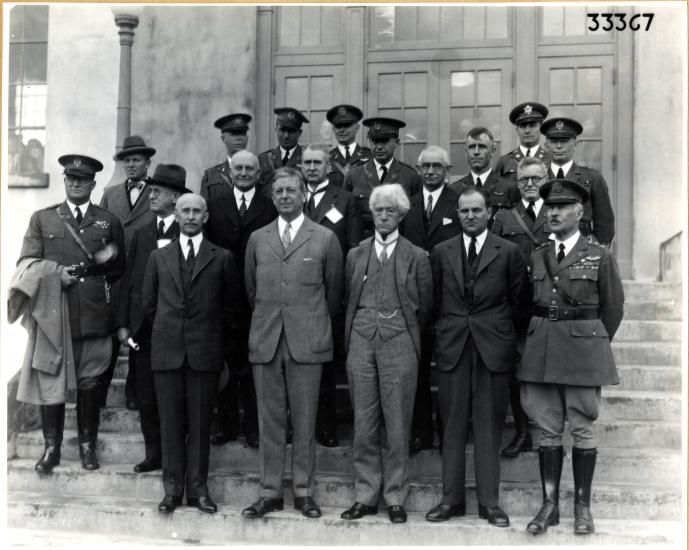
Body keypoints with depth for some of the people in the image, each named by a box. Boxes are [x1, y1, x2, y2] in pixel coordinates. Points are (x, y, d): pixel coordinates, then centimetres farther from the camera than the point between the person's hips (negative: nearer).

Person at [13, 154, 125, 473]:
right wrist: (56, 274, -10)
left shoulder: (109, 222, 13)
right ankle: (52, 448, 10)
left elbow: (119, 269, 14)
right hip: (52, 311, 0)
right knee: (50, 380, -1)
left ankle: (88, 446, 16)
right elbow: (27, 262, 6)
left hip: (94, 313, 0)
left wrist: (93, 273, -1)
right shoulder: (42, 219, 12)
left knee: (89, 381, 4)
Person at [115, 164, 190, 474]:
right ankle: (154, 454, 20)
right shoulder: (141, 234, 12)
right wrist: (122, 323, 5)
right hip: (142, 329, 5)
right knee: (146, 398, 8)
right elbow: (128, 281, 11)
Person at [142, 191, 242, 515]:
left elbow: (230, 308, 7)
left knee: (200, 422, 3)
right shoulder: (158, 257, 10)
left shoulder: (222, 258, 5)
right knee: (170, 422, 5)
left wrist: (226, 353, 7)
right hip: (167, 351, 1)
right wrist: (169, 331, 12)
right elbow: (149, 303, 16)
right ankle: (172, 488, 14)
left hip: (206, 352, -1)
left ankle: (197, 488, 13)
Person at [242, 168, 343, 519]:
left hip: (307, 342, -2)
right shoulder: (257, 239, 11)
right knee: (270, 421, 6)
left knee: (304, 421, 3)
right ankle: (270, 492, 14)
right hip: (265, 341, 2)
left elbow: (334, 292, 9)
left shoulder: (325, 239, 3)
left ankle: (304, 491, 14)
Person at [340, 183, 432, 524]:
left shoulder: (417, 257, 5)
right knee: (363, 426, 5)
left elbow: (425, 307, 8)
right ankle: (366, 496, 14)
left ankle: (395, 499, 11)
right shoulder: (356, 255, 13)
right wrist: (363, 328, 9)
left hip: (399, 345, -2)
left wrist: (401, 328, 7)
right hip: (361, 343, 2)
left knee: (398, 427, 1)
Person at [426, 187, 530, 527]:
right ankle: (452, 499, 15)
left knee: (489, 426, 3)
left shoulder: (508, 253, 2)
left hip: (493, 349, -2)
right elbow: (435, 301, 13)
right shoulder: (441, 253, 9)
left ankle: (489, 502, 12)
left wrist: (502, 333, 4)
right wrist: (445, 332, 7)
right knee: (452, 426, 6)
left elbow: (520, 302, 5)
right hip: (452, 347, 2)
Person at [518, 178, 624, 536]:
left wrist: (593, 344, 10)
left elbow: (614, 308, 5)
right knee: (548, 429, 6)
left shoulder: (600, 257, 0)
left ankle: (583, 505, 14)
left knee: (582, 429, 3)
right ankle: (549, 505, 13)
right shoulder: (536, 257, 9)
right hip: (541, 350, 3)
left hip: (583, 350, -3)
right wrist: (538, 340, 11)